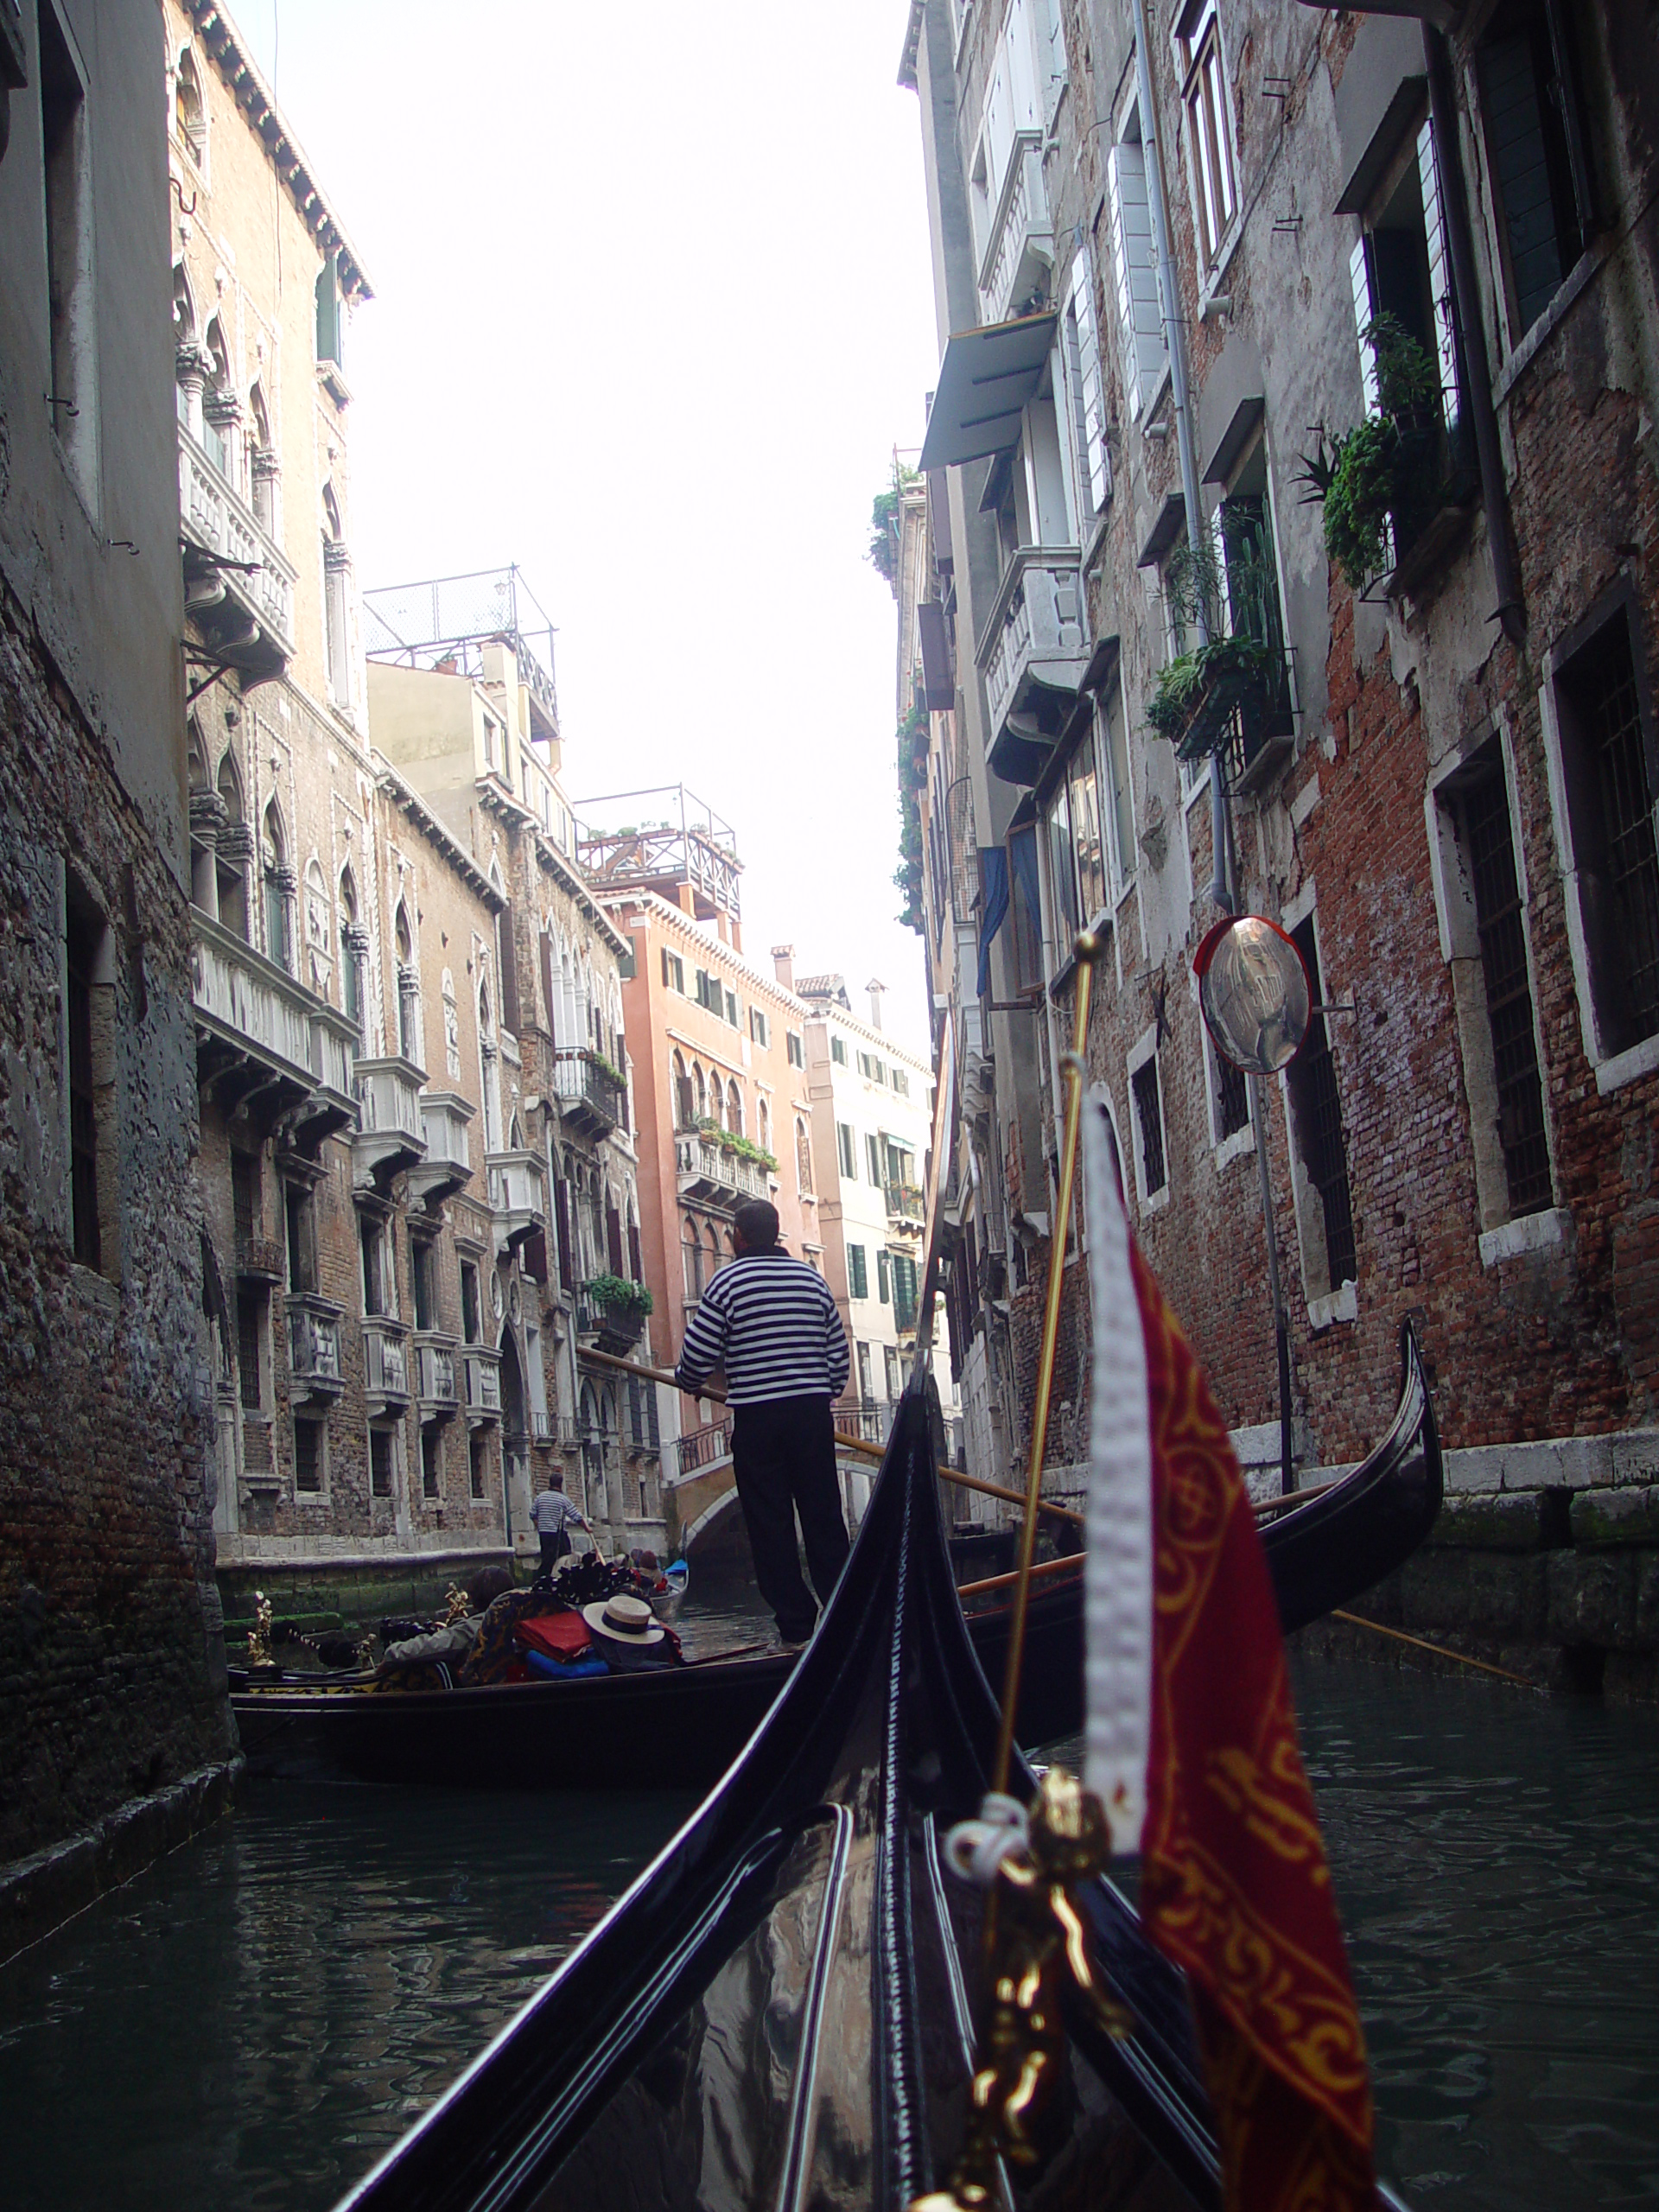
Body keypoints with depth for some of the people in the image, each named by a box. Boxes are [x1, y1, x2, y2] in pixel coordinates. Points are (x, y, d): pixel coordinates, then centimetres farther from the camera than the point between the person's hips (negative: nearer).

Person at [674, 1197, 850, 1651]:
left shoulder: (728, 1282, -4)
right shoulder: (811, 1279, 11)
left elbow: (697, 1355, -5)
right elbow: (839, 1354, 13)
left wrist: (690, 1385, 16)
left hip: (757, 1419, -4)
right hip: (814, 1415, 4)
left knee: (770, 1524, 3)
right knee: (824, 1519, 10)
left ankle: (795, 1626, 3)